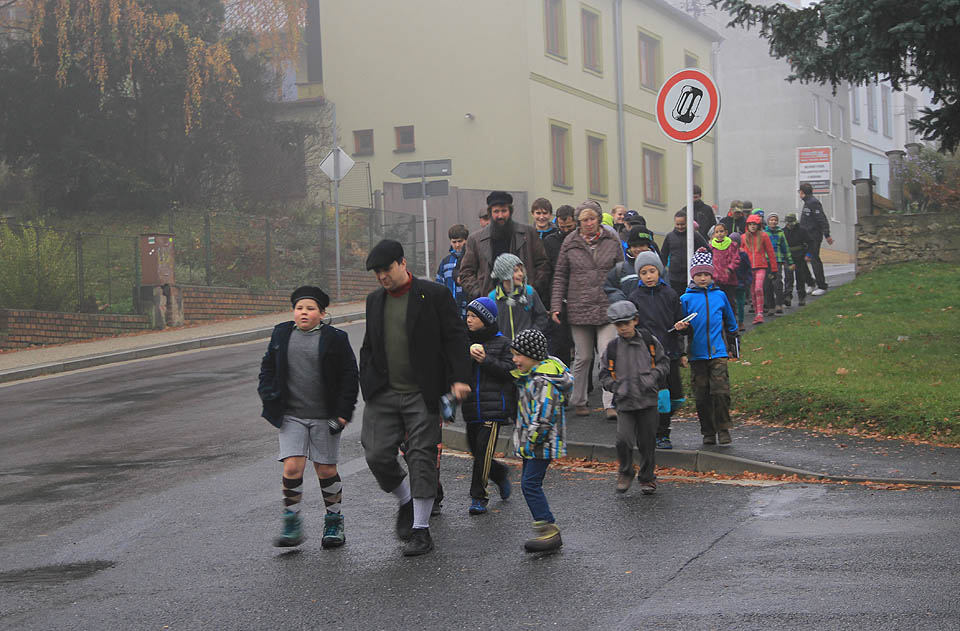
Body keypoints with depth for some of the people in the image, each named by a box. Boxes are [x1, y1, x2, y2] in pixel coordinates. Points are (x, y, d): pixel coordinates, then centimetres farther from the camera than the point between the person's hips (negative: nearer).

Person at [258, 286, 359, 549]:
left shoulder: (335, 339, -3)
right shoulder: (281, 335, 6)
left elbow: (349, 376, -1)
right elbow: (268, 368, 17)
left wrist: (343, 412, -6)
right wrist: (269, 397, 4)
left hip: (325, 418, -2)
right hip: (291, 416, 2)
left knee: (326, 470, 5)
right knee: (292, 468, -9)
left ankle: (334, 522, 22)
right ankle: (292, 524, 3)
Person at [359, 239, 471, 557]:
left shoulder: (434, 295, -3)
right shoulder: (374, 300, 12)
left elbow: (455, 337, -5)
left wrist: (459, 379, -14)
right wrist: (366, 383, 10)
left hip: (421, 394, -4)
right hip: (383, 394, 4)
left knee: (422, 458, -3)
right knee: (377, 456, -2)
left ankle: (421, 529, 6)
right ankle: (406, 501, 26)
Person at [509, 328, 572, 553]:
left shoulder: (543, 381, -20)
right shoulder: (530, 375, 13)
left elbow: (544, 416, -25)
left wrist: (531, 441, -19)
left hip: (542, 444, -11)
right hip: (531, 444, 11)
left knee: (530, 484, -11)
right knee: (529, 483, 13)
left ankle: (550, 532, -9)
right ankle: (545, 529, 18)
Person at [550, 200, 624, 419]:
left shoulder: (612, 240, 5)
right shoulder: (570, 243, 4)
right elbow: (560, 276, 7)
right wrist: (556, 306, 0)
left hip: (608, 308, 0)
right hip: (579, 308, 0)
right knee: (583, 357, 8)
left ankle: (610, 404, -6)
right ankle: (579, 401, 22)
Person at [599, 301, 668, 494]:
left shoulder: (649, 341, 1)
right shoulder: (612, 347, 0)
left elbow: (664, 362, 9)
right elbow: (604, 374, 8)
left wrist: (653, 376, -9)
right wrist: (616, 386, -10)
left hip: (648, 400, 0)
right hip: (624, 403, 0)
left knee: (647, 442, 6)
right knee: (623, 439, -13)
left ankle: (647, 478, 25)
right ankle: (625, 473, 13)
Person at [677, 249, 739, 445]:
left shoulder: (719, 295, 7)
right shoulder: (686, 299, 3)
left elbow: (730, 322, 19)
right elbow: (682, 324, 6)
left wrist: (733, 346, 21)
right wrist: (680, 327, -17)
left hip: (718, 353, 0)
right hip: (697, 354, 0)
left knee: (720, 391, -11)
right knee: (702, 394, 4)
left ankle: (723, 429, 0)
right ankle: (708, 432, 15)